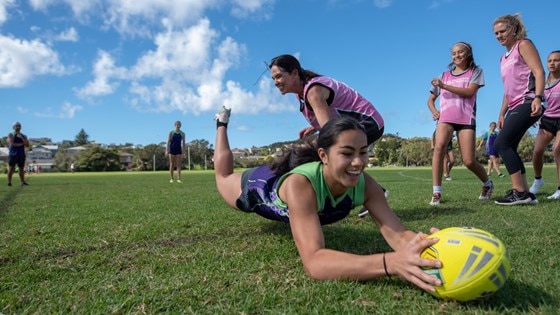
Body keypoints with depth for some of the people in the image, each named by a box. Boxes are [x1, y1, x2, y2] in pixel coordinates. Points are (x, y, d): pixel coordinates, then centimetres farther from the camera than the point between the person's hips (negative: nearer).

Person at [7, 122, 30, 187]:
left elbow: (27, 144, 2)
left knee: (21, 168, 4)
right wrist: (21, 144, -5)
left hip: (21, 154, 4)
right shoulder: (11, 135, 4)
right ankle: (9, 182, -4)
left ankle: (22, 182, 5)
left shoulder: (24, 136, 16)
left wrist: (21, 138, -8)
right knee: (11, 168, -7)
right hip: (13, 154, -4)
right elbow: (12, 144, -11)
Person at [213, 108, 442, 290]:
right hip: (262, 188, -2)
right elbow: (313, 262, -62)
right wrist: (391, 263, -75)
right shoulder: (299, 184, -52)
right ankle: (222, 123, 50)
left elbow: (399, 234, -43)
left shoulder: (365, 185, -37)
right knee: (223, 176, 30)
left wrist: (425, 247, -68)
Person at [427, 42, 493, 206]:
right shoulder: (445, 75, 20)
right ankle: (436, 192, -26)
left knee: (469, 161, -8)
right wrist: (434, 111, 1)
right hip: (445, 117, 2)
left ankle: (488, 184, 25)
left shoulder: (475, 71, 12)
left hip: (466, 118, -2)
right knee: (439, 147, -28)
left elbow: (470, 91, -7)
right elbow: (431, 99, 23)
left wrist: (444, 86, -13)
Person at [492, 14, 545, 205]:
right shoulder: (504, 58, 24)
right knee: (508, 148, 1)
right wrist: (502, 114, 20)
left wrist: (538, 97, -25)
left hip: (527, 103, -9)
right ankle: (525, 193, 3)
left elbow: (539, 72, -11)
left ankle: (520, 192, -17)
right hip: (514, 107, 9)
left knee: (501, 144, -19)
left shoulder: (523, 45, 2)